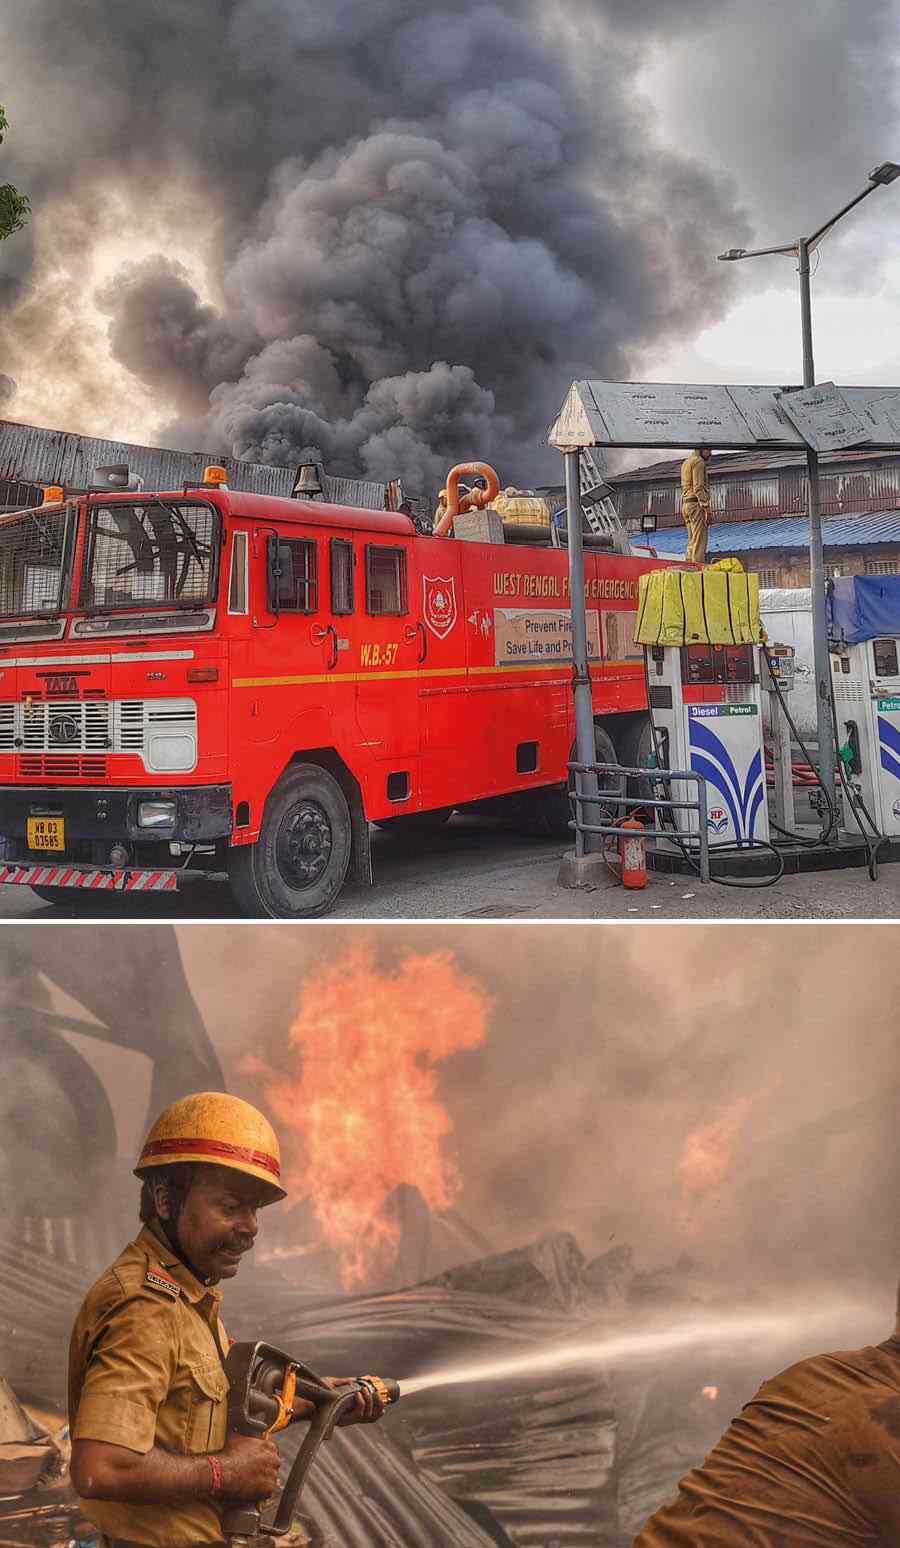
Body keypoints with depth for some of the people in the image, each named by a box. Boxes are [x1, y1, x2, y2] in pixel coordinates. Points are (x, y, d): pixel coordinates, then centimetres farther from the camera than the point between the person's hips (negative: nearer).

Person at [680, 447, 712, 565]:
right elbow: (698, 487, -16)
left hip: (686, 504, 9)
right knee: (699, 542, -12)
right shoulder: (698, 461, -8)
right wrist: (706, 508, -18)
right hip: (697, 504, -9)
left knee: (692, 542, 10)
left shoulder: (686, 462, 22)